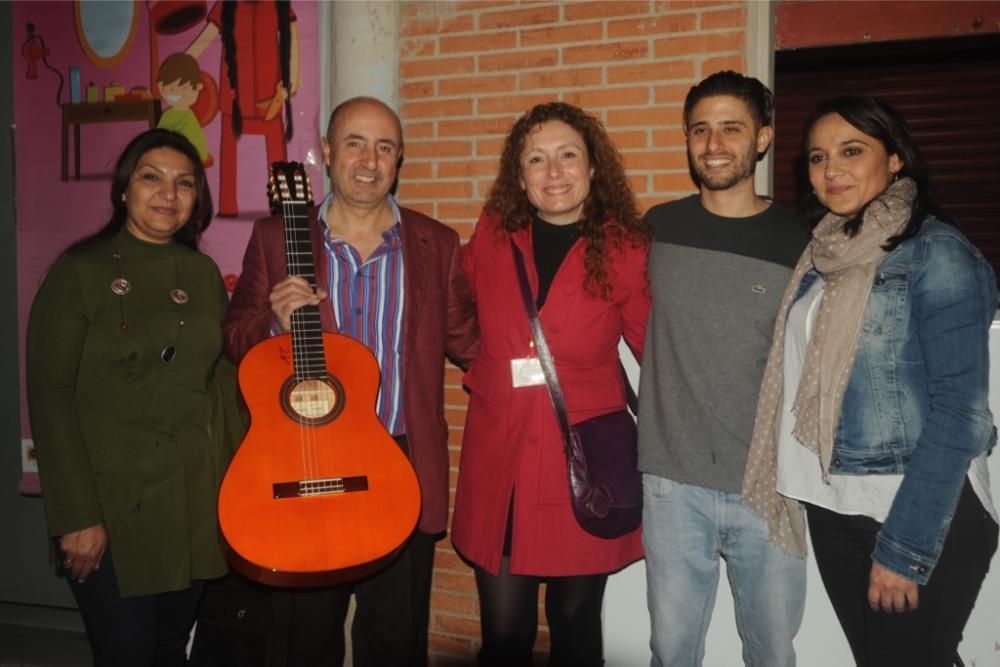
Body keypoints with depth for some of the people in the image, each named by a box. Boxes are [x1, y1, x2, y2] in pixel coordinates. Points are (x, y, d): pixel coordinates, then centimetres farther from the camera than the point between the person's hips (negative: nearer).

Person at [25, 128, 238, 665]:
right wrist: (76, 516, -15)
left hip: (197, 505, 5)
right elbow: (50, 399, -11)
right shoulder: (80, 272, -8)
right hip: (113, 505, -4)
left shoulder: (203, 273, 7)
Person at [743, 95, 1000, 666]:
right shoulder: (823, 254, 7)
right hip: (833, 508, 6)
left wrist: (905, 546, -18)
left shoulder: (938, 254, -13)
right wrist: (808, 489, 6)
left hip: (925, 515, -6)